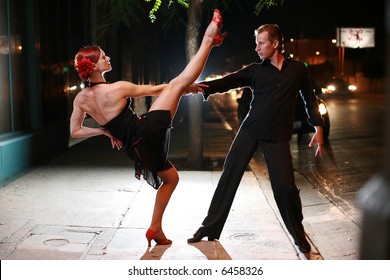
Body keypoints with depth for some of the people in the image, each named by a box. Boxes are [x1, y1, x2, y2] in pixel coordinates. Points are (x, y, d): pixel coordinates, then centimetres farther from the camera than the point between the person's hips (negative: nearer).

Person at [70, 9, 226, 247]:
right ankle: (208, 40, 9)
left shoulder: (80, 99, 2)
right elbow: (155, 89, -5)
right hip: (149, 131, -7)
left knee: (171, 178, 27)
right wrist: (187, 87, 8)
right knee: (178, 82, -6)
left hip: (134, 146, 7)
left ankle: (155, 228, 27)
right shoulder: (117, 89, -16)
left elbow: (75, 131, 9)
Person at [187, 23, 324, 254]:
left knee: (285, 187, -6)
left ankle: (299, 234, 18)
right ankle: (210, 228, 10)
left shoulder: (298, 69, 6)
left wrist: (318, 128, 8)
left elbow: (310, 98, 14)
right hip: (250, 131, 2)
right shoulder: (255, 70, 6)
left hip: (278, 136, -1)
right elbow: (228, 82, -4)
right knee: (229, 177, -2)